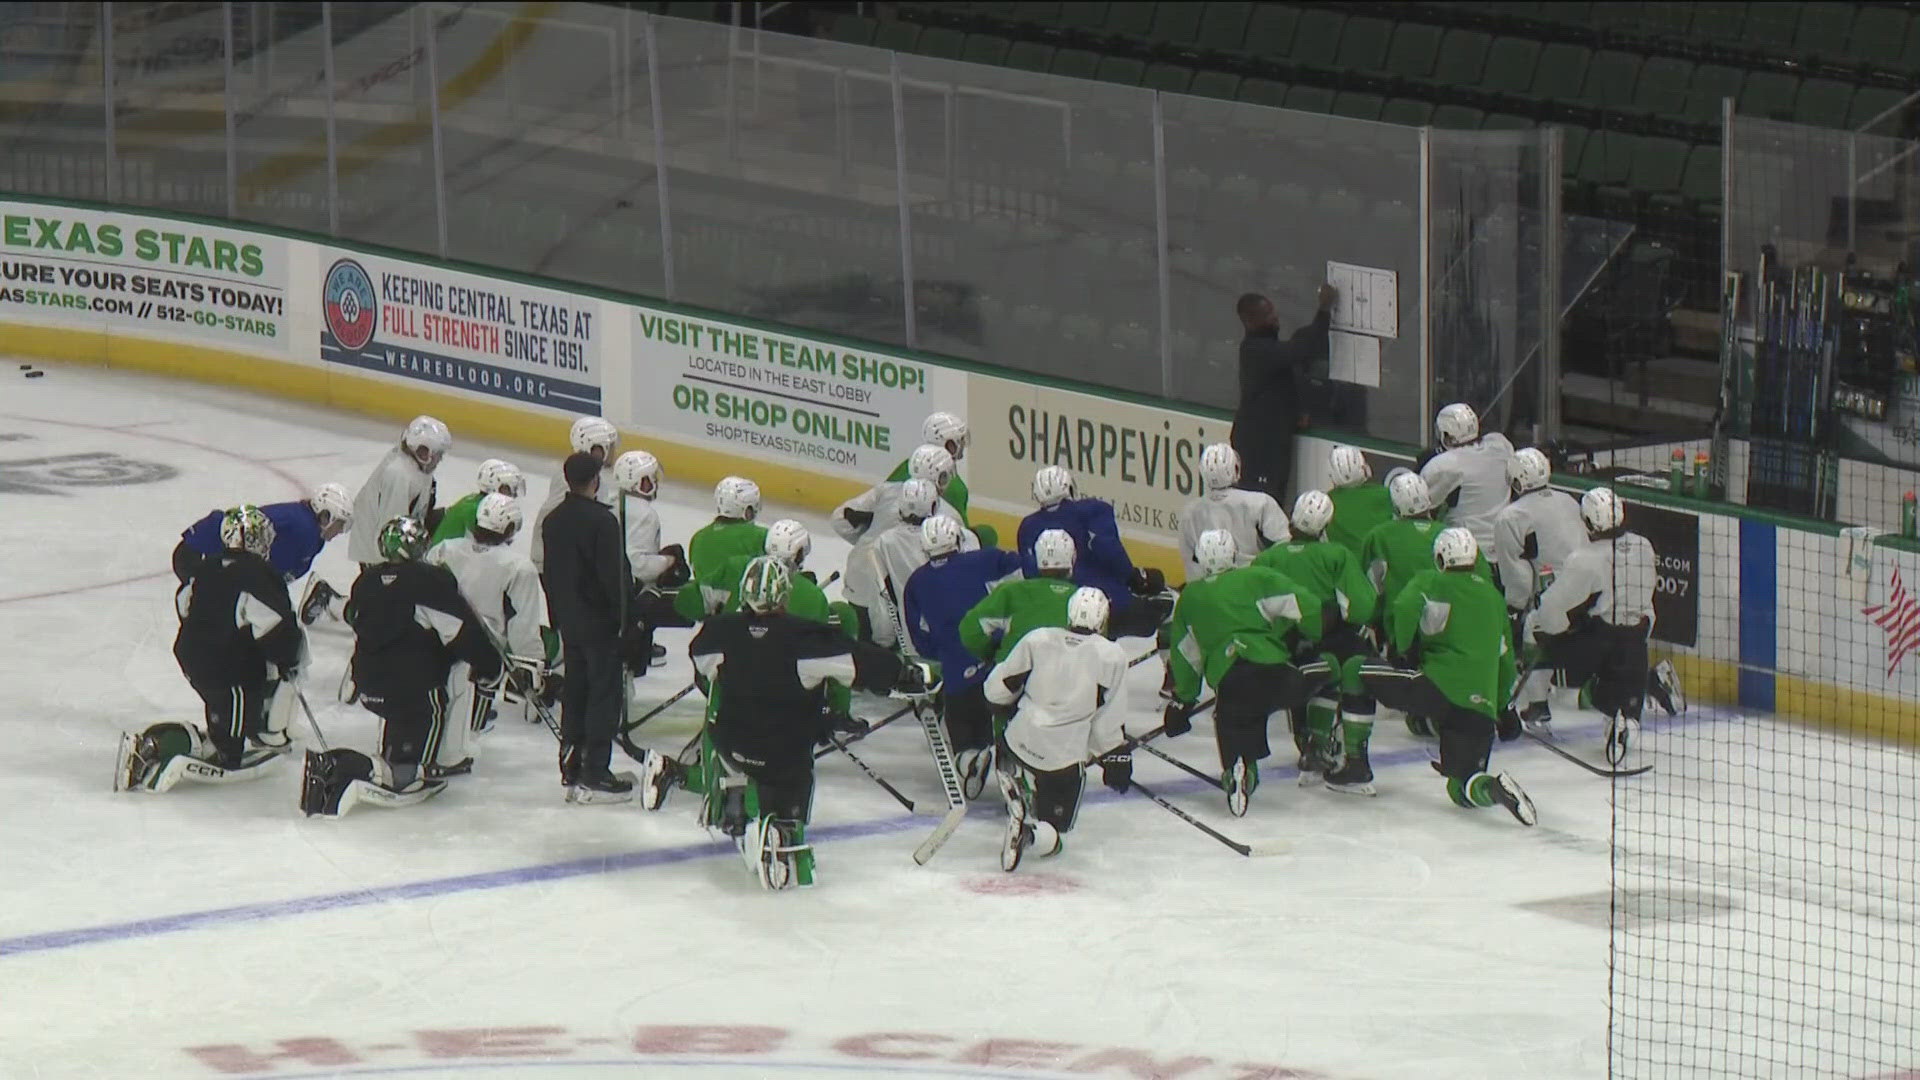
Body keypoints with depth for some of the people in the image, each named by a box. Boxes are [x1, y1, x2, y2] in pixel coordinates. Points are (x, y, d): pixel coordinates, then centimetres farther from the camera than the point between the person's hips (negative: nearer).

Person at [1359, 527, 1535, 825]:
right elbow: (1505, 661, 29)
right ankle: (1493, 787, -24)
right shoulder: (1493, 597, 24)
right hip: (1481, 706, 5)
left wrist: (1404, 650, 2)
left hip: (1439, 687, -5)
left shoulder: (1431, 582, 8)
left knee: (1356, 671, 12)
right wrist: (1502, 707, 39)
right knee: (1460, 789, 11)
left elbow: (1404, 609, -14)